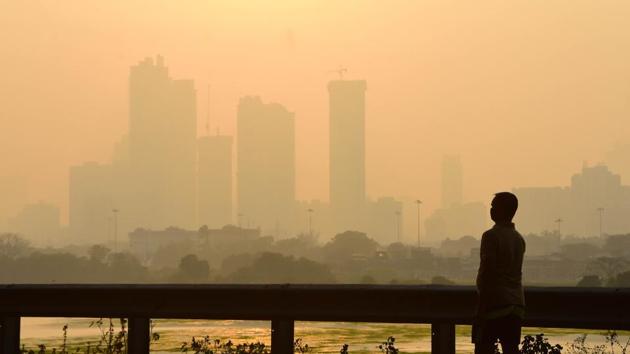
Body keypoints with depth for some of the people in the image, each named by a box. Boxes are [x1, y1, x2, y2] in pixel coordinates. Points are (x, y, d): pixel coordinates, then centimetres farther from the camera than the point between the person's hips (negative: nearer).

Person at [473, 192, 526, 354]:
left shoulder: (491, 236, -10)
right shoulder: (519, 239, 14)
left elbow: (487, 272, -14)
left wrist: (482, 306, -12)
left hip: (495, 302, -7)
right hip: (516, 304, 7)